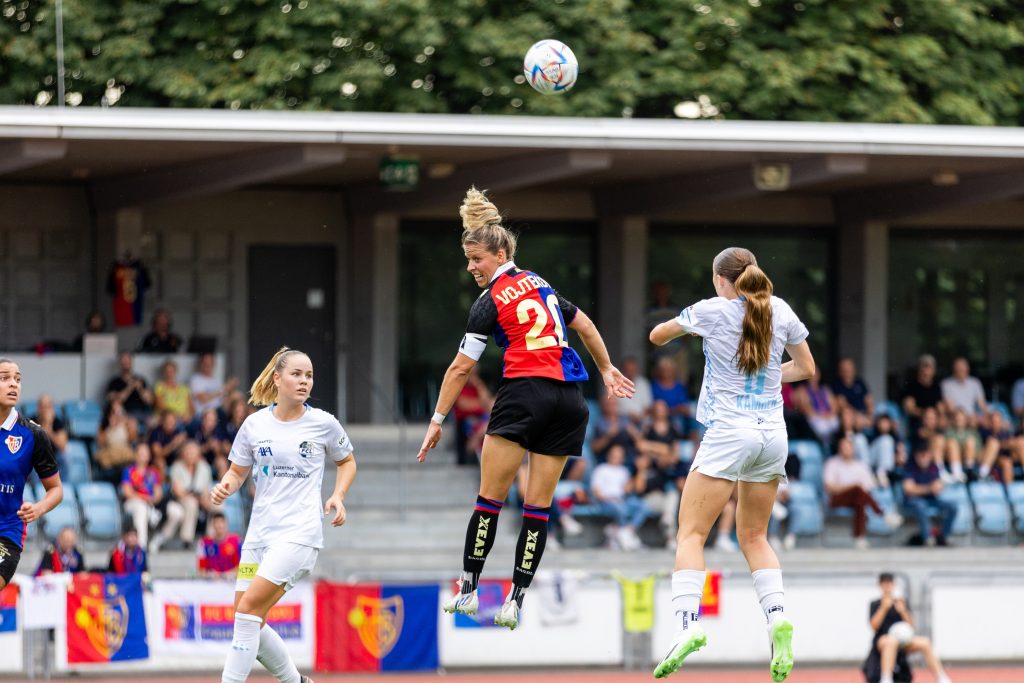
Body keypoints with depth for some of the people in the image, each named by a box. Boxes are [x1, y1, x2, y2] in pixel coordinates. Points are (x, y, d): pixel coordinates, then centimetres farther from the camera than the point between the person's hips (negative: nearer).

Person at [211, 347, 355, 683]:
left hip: (300, 532, -5)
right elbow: (237, 471, 14)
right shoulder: (255, 424, 4)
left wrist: (338, 497, -1)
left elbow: (347, 461, 17)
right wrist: (226, 487, -8)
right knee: (249, 622, 3)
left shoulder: (324, 423, -1)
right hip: (260, 530, 5)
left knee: (250, 608, -18)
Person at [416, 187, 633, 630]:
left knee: (490, 498, 0)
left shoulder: (490, 302, -4)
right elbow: (585, 326, 23)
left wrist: (437, 420, -1)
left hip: (525, 394, -7)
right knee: (539, 506, 3)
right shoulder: (538, 284, 16)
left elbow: (461, 367, -4)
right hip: (569, 398, 7)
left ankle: (468, 588, -1)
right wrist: (607, 369, 34)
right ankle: (516, 599, -1)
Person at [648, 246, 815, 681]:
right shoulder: (780, 311, 6)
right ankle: (778, 619, -4)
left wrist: (688, 330, 30)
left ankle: (686, 624, -22)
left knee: (691, 534, -4)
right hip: (773, 434, 5)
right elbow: (806, 368, 18)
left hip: (729, 432, -5)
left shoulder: (711, 311, -5)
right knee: (754, 536, 16)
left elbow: (657, 336, 11)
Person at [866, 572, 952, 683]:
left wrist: (903, 611, -10)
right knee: (892, 641, -40)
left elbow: (911, 625, 6)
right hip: (881, 640, -3)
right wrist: (884, 608, -14)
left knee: (924, 643, -23)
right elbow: (874, 626, -8)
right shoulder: (875, 604, 6)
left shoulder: (903, 602, 13)